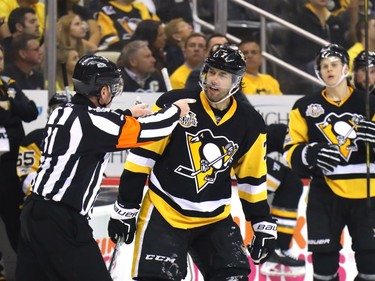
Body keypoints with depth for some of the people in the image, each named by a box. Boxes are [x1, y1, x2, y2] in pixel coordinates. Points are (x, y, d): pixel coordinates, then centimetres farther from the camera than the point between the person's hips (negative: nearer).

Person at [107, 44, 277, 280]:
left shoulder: (250, 124, -1)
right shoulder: (174, 104, -13)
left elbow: (253, 178, 10)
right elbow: (142, 155, -8)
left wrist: (263, 225, 9)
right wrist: (126, 208, -8)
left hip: (215, 218, 4)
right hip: (164, 213, -4)